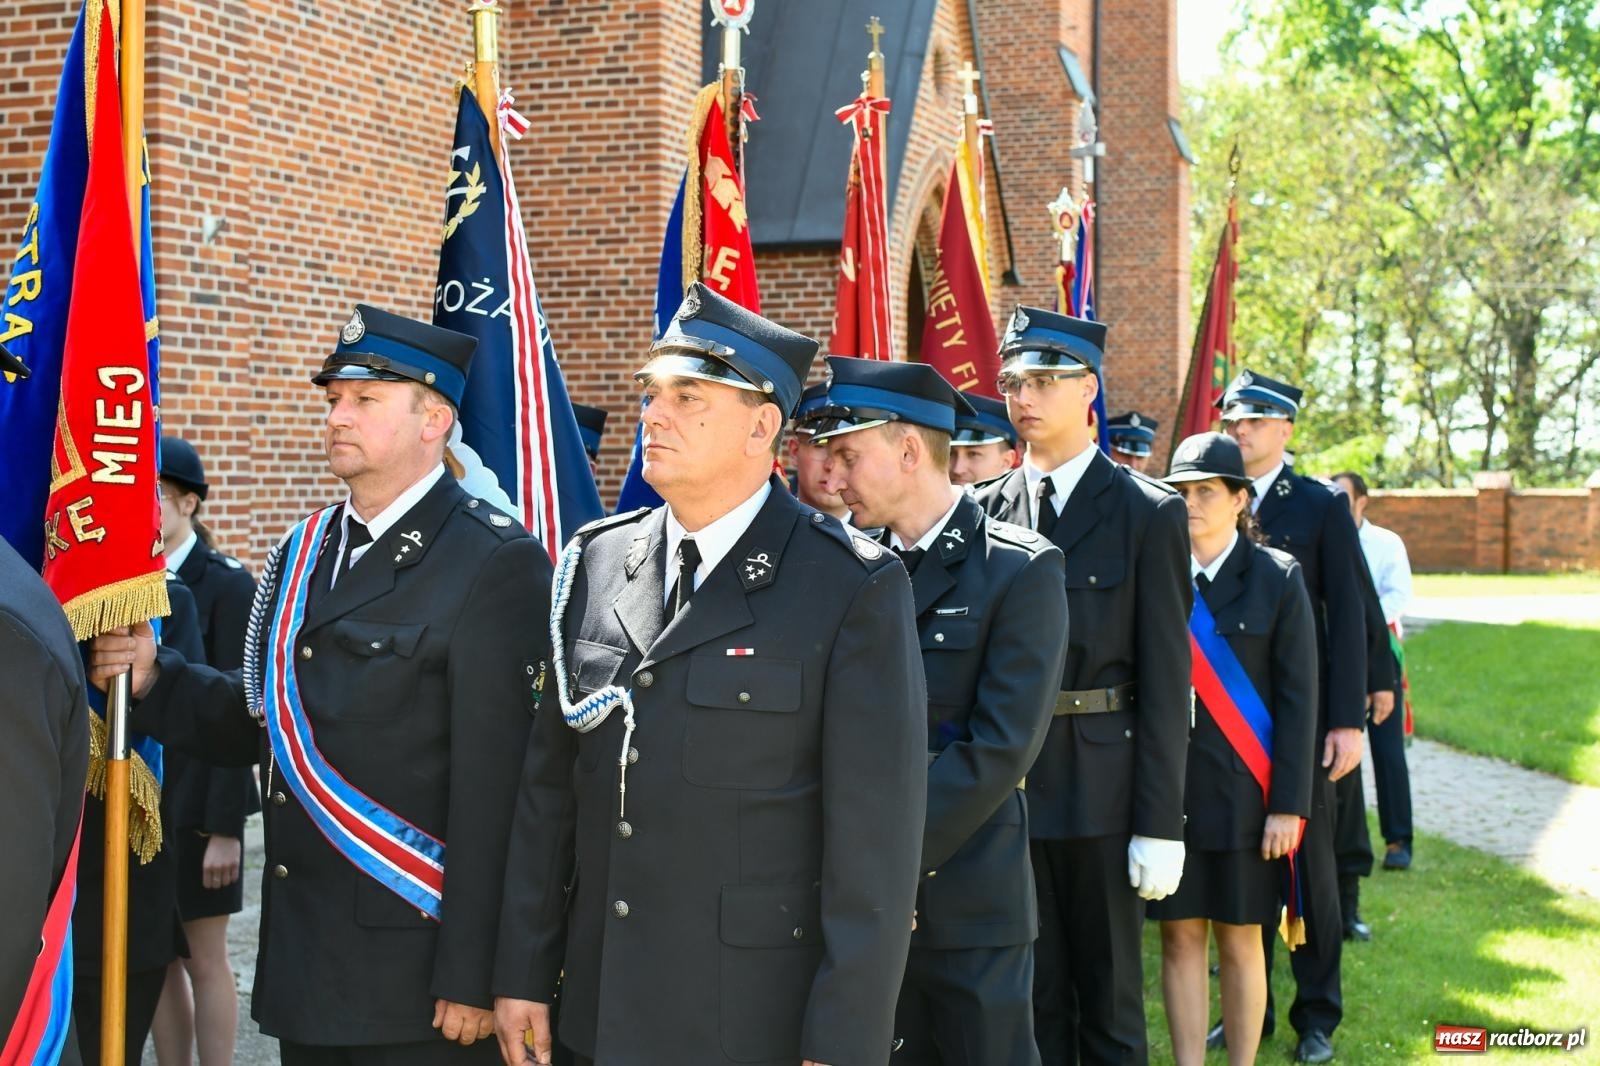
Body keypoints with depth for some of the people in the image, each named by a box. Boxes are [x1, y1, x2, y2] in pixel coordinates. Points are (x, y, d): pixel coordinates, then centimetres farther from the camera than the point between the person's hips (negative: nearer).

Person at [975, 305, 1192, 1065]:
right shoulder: (986, 510, 6)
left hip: (1100, 785, -3)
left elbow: (1165, 680, -7)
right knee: (1032, 994, 13)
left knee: (1109, 998, 9)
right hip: (1005, 786, 3)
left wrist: (1160, 826, -10)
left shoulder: (1149, 513, -4)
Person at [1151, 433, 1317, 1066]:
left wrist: (1288, 805, -8)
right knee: (1179, 938, 5)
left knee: (1239, 940, 6)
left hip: (1242, 793, -1)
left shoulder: (1276, 578, -1)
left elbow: (1297, 698, -3)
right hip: (1166, 791, 2)